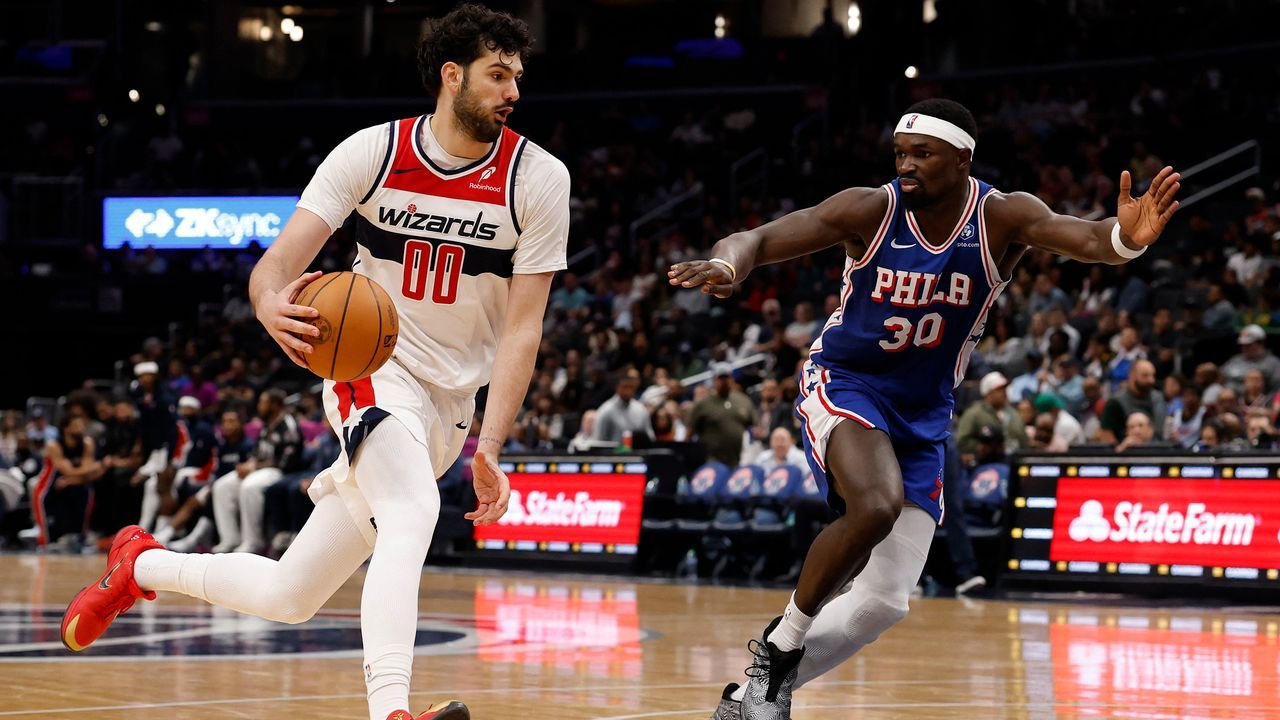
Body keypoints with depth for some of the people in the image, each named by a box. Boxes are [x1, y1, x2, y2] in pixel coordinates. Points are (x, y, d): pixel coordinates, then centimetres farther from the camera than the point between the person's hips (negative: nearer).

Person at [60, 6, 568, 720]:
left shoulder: (538, 179, -7)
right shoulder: (372, 153, -9)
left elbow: (522, 327, -9)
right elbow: (278, 262, -12)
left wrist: (490, 447, -20)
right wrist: (272, 303, -38)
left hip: (450, 401, 3)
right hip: (374, 365, -3)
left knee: (290, 595, 3)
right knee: (413, 513, -36)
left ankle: (141, 564, 29)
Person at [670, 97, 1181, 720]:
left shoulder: (1001, 218, -13)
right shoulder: (871, 210, -16)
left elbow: (1081, 236, -32)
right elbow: (758, 240, -20)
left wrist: (1123, 240, -57)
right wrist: (724, 265, -45)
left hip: (923, 413, 4)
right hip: (843, 382, -4)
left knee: (884, 603, 1)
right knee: (876, 505, -34)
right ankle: (778, 647, -14)